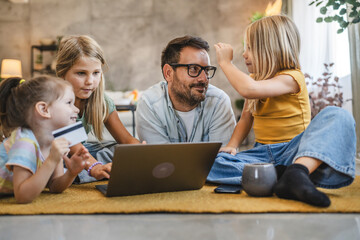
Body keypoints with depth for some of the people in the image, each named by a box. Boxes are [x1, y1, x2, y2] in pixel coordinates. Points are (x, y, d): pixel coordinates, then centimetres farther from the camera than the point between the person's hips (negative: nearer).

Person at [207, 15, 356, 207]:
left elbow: (249, 89, -28)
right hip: (262, 153, 6)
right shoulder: (255, 79, 16)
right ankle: (278, 174, -32)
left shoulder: (291, 78, -10)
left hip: (293, 150, -5)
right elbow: (245, 119, 18)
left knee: (337, 116, -32)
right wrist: (232, 145, -2)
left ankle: (297, 172, -52)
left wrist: (225, 62, -13)